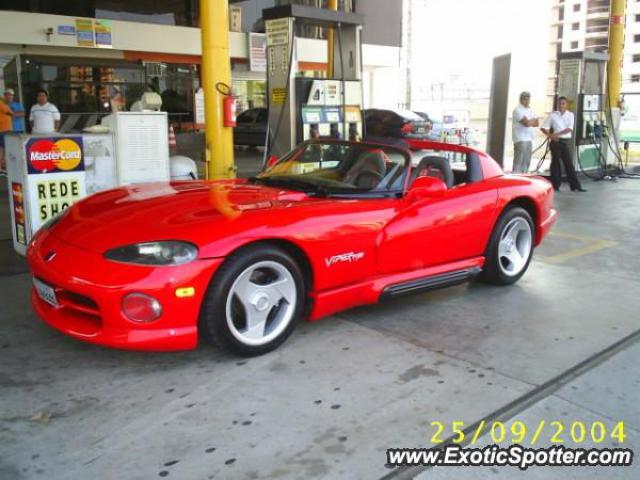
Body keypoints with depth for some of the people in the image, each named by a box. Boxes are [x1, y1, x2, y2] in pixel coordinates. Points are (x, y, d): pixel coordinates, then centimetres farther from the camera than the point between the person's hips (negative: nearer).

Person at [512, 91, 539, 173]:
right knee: (518, 162, -12)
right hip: (521, 139, -9)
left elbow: (537, 123, 10)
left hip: (529, 139, 9)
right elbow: (527, 123, -18)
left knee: (526, 162, 9)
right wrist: (533, 121, 2)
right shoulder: (518, 110, -8)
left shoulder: (530, 110, 19)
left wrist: (529, 122, -7)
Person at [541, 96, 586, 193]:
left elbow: (569, 129, -6)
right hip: (556, 142, -1)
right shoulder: (552, 115, 2)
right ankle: (555, 185, 10)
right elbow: (543, 128, 2)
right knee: (556, 163, 2)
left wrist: (556, 134, -15)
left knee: (569, 164, 1)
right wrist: (551, 135, -14)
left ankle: (575, 185, 2)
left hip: (566, 142, 1)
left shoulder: (570, 115, 5)